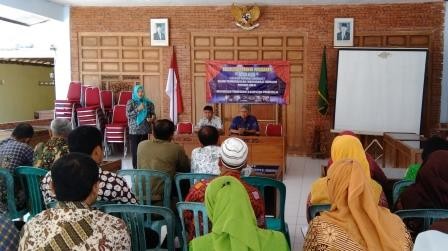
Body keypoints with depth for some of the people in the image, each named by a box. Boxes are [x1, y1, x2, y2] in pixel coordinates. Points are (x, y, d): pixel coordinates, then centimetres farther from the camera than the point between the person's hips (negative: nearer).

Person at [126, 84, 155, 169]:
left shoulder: (148, 102, 7)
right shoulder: (130, 102, -1)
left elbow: (152, 114, 12)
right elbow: (128, 115, -12)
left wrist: (152, 118, -10)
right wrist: (138, 109, -21)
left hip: (144, 131, 3)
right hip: (134, 131, -3)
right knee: (135, 151, -3)